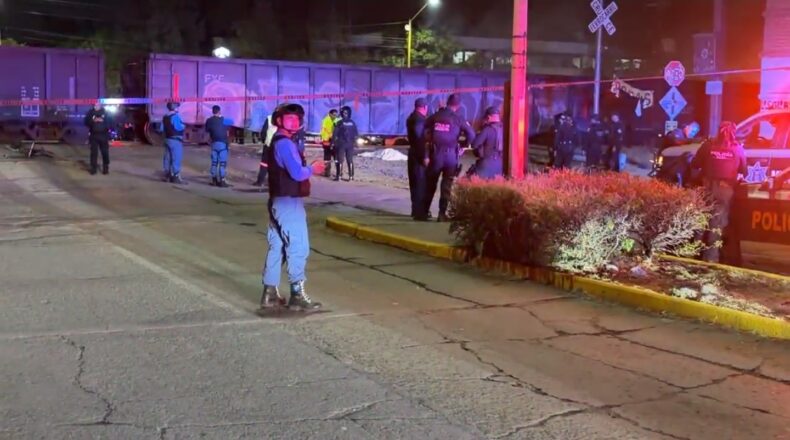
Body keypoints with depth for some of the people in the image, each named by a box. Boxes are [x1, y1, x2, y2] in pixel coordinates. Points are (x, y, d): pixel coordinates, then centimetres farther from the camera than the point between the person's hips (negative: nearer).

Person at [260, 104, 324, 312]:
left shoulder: (277, 142, 17)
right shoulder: (285, 144, -16)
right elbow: (297, 173, -23)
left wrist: (307, 169, 5)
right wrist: (312, 169, -6)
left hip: (279, 201, 10)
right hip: (288, 202, -10)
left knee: (277, 247, 12)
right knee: (298, 247, -6)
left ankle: (270, 293, 16)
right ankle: (297, 295, -3)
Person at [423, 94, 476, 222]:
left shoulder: (435, 116, 2)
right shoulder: (458, 119, -3)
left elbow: (425, 135, 1)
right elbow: (471, 134, -9)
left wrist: (426, 155, 6)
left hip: (435, 154, 2)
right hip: (451, 155, -2)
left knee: (430, 184, 13)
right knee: (447, 185, 6)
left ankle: (424, 212, 18)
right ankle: (442, 213, 2)